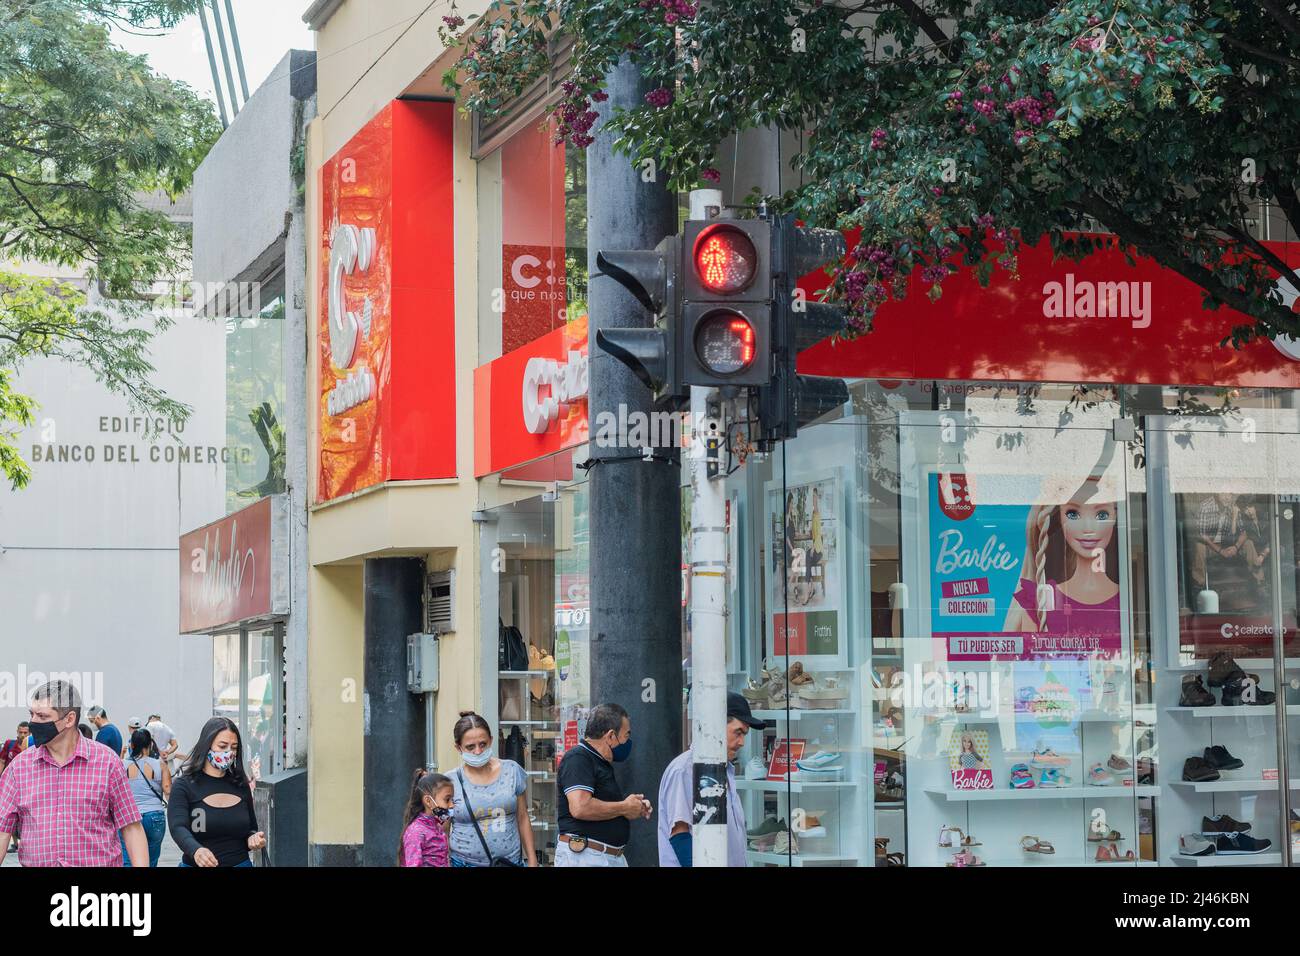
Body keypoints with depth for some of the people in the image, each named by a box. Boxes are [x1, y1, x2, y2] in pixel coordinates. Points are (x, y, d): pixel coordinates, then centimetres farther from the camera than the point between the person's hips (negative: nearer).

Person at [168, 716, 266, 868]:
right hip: (196, 864, -3)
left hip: (241, 862, 3)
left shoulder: (241, 786, 6)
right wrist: (196, 851, -41)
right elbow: (178, 828, -21)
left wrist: (253, 838, -6)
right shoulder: (183, 786, -7)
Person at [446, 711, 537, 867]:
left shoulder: (512, 771, 4)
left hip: (511, 860, 1)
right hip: (464, 861, -1)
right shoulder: (451, 782, -1)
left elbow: (523, 819, 10)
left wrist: (532, 860, 9)